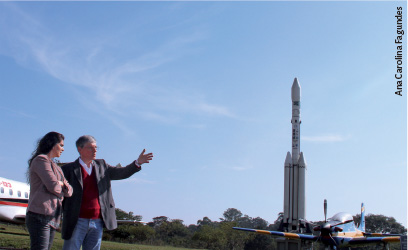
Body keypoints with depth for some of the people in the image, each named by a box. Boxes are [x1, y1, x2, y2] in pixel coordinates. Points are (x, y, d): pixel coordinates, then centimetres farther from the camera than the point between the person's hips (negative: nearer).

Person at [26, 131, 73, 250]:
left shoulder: (56, 168, 23)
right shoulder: (40, 160, -4)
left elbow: (69, 192, 17)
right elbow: (53, 186, -15)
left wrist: (61, 183, -3)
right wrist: (60, 185, 7)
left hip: (52, 219, 8)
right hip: (40, 216, -8)